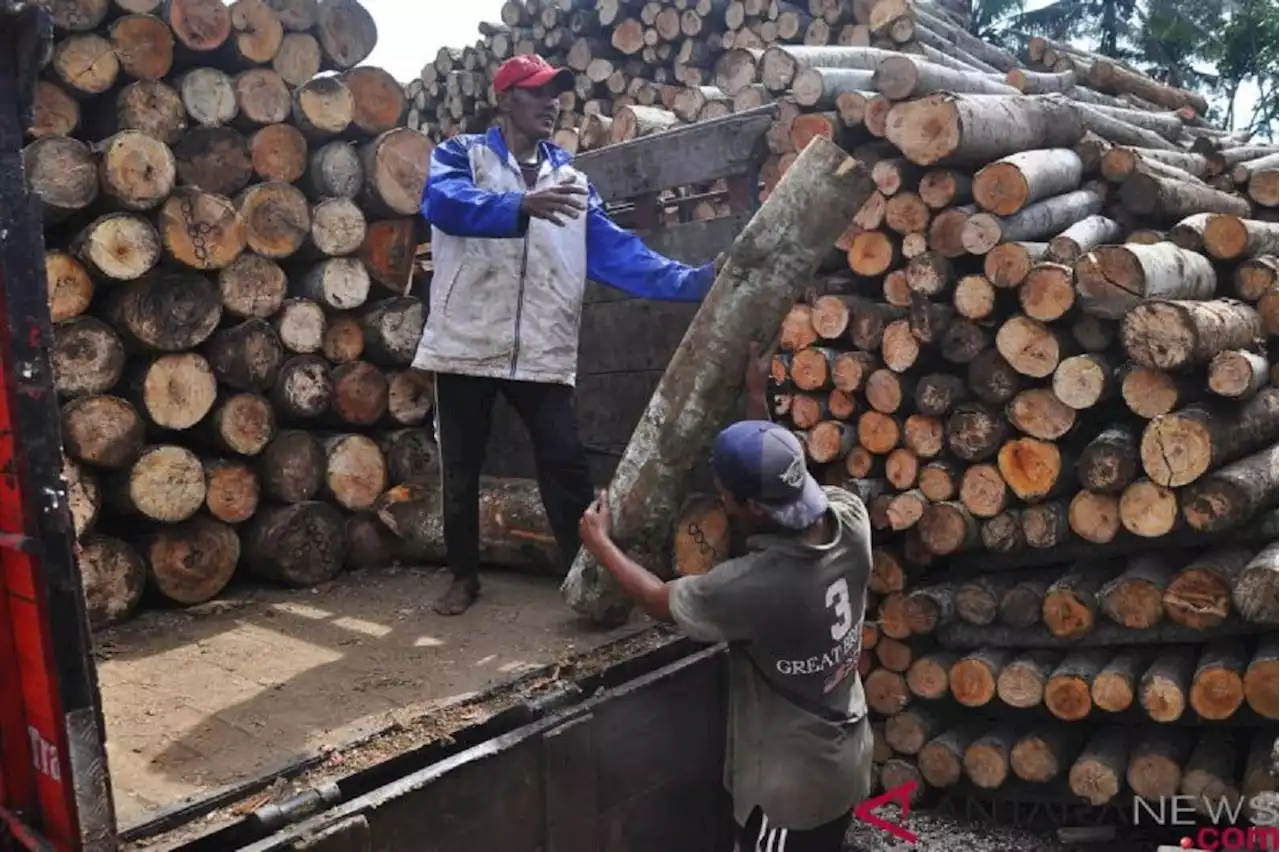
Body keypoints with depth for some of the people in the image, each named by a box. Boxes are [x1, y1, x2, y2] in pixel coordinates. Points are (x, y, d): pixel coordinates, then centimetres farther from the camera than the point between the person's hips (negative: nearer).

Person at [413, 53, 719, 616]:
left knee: (567, 467, -1)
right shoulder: (461, 156, 1)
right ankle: (465, 576, 27)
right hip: (466, 346, -2)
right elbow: (445, 202, -23)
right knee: (460, 471, 9)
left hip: (543, 354, 2)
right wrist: (523, 205, -41)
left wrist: (691, 280, -11)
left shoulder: (569, 177, 13)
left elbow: (616, 252, 3)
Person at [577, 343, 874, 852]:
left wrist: (600, 545, 0)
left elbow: (662, 602, -14)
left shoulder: (754, 585, -34)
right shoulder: (850, 519, -16)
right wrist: (756, 400, 10)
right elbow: (787, 481, 7)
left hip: (789, 786, -7)